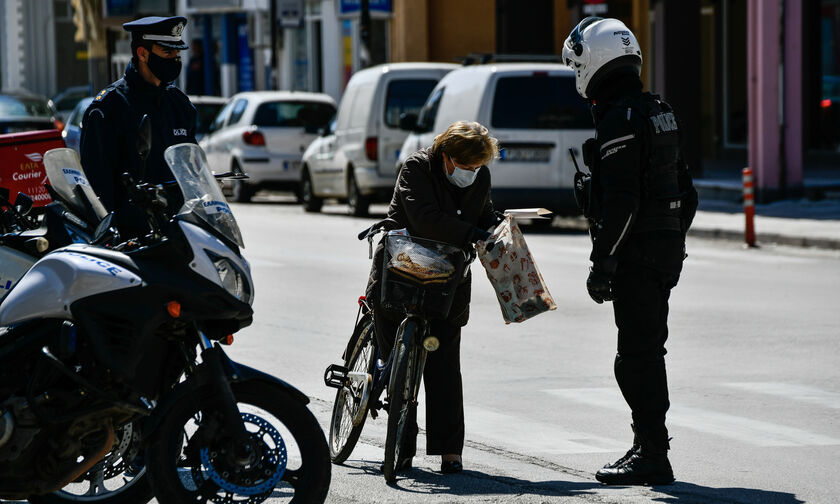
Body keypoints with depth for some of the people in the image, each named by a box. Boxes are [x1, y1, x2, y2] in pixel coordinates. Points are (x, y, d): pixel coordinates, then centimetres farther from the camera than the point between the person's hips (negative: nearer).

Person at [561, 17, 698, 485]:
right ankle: (650, 445, 25)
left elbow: (621, 201, -22)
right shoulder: (660, 111, 14)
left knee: (637, 355, -6)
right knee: (648, 350, 17)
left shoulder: (619, 120, -16)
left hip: (636, 253, -10)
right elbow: (686, 189, 20)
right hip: (667, 247, 10)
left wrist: (603, 263, -19)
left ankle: (652, 456, -5)